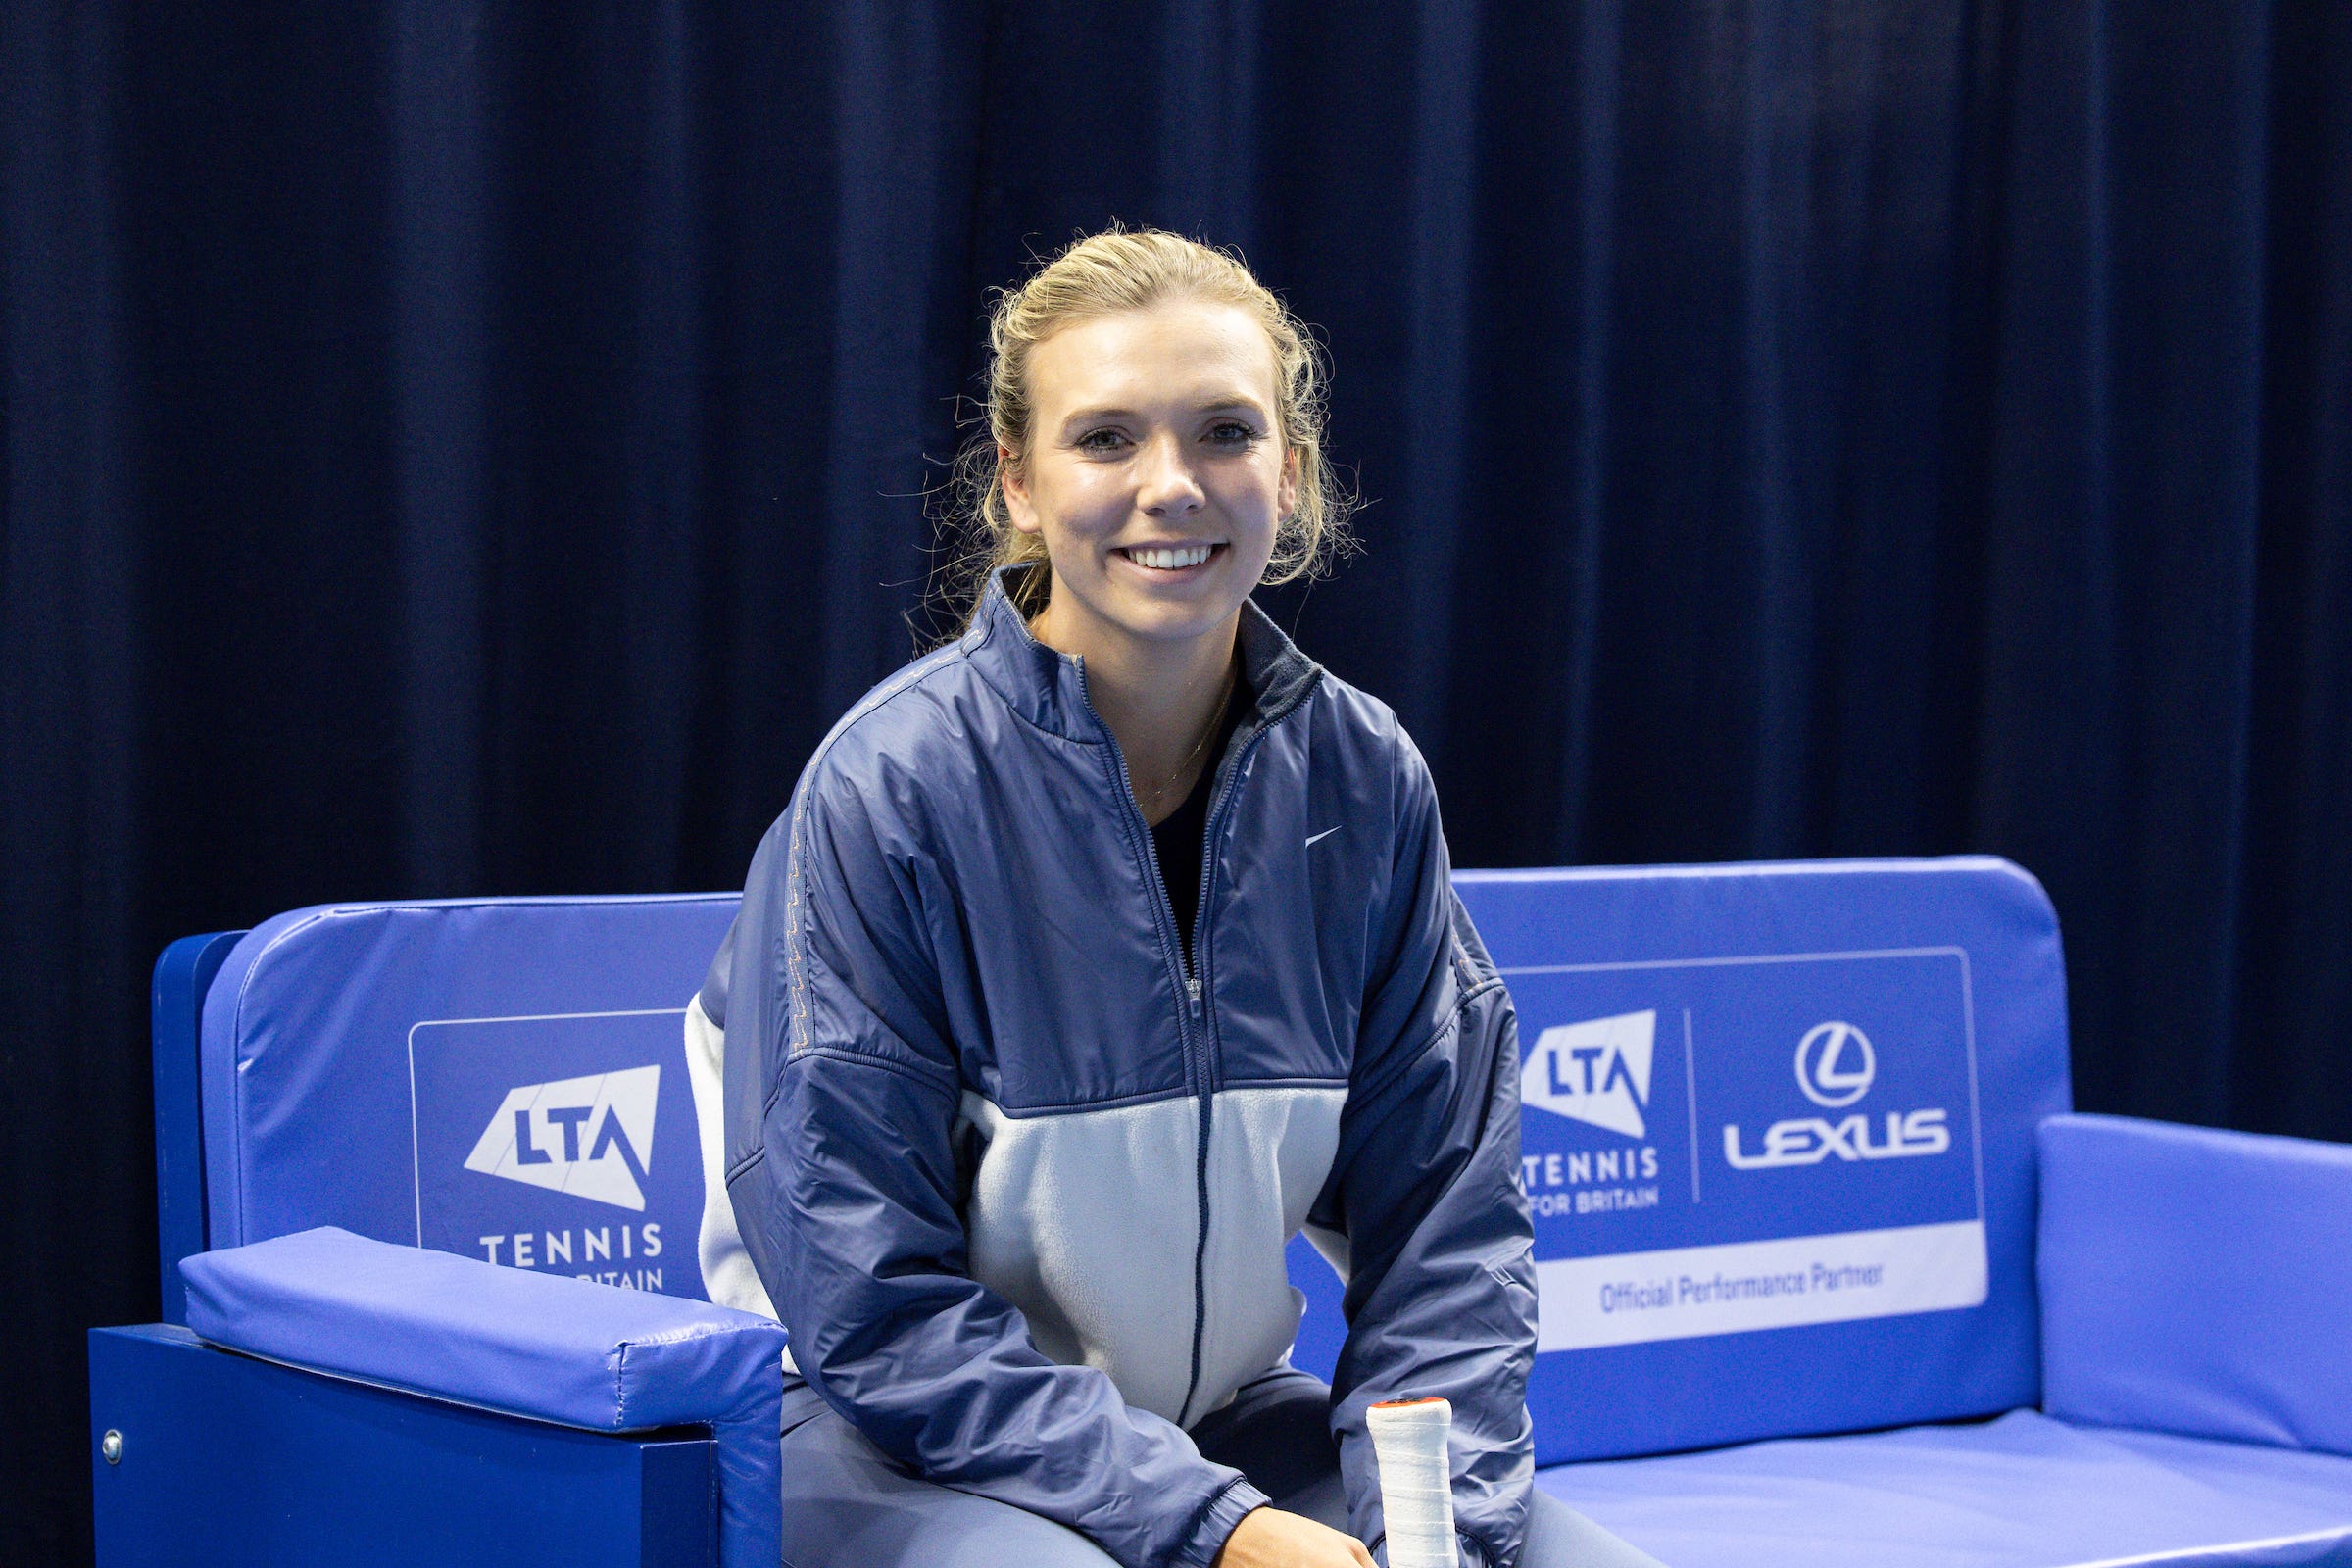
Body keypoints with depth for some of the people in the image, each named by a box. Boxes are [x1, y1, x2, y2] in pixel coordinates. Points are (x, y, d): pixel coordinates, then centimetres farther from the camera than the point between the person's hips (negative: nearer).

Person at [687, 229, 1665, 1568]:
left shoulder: (1365, 777, -3)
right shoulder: (889, 789, -17)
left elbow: (1443, 1207, 1)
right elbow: (873, 1304, -17)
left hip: (1222, 1411, 5)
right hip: (898, 1437, -4)